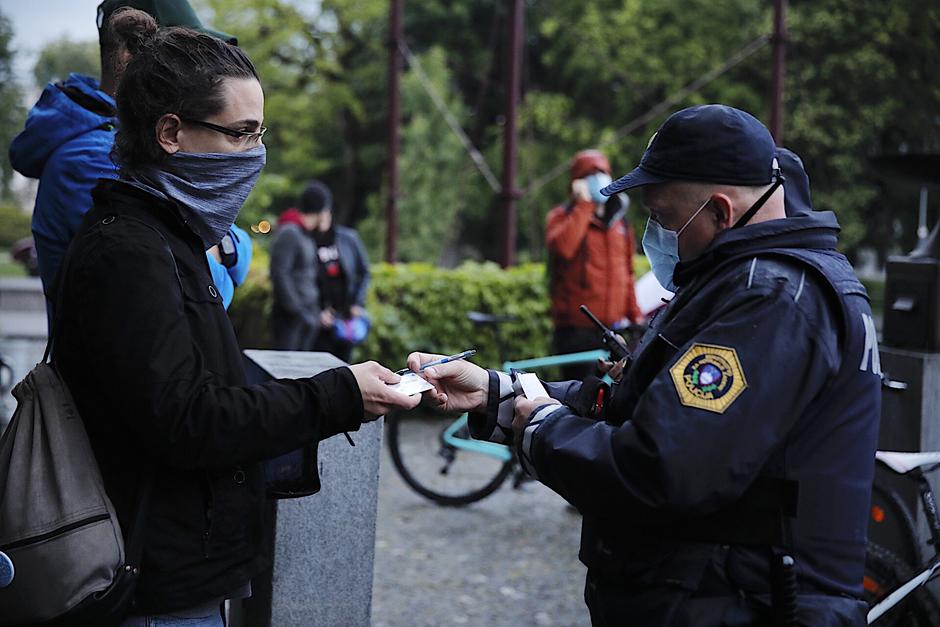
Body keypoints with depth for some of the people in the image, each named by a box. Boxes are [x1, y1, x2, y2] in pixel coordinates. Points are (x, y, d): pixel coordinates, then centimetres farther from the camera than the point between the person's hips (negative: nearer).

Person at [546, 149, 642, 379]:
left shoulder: (619, 218, 16)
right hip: (578, 328, -5)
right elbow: (563, 247, -24)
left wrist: (635, 315, 20)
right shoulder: (562, 216, 0)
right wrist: (584, 205, -15)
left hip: (614, 326, 5)